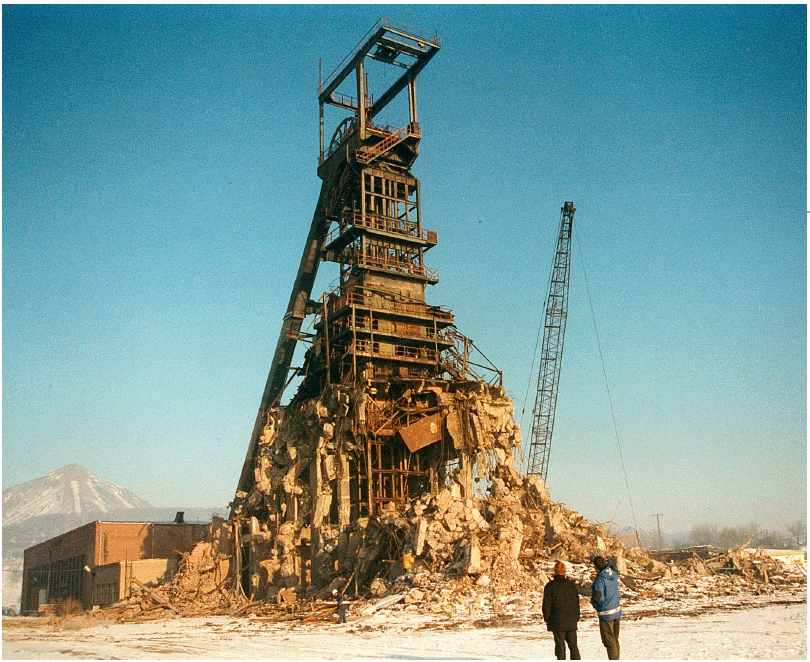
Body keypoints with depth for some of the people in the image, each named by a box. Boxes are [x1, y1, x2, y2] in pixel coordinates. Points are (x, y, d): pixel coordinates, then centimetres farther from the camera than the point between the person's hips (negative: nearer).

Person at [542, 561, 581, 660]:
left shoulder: (550, 586, -7)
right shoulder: (572, 585, 4)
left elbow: (546, 605, -6)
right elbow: (577, 603, 9)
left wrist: (547, 619, 5)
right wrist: (576, 618, 16)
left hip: (557, 622, -3)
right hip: (571, 622, 3)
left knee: (560, 646, 2)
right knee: (573, 646, 12)